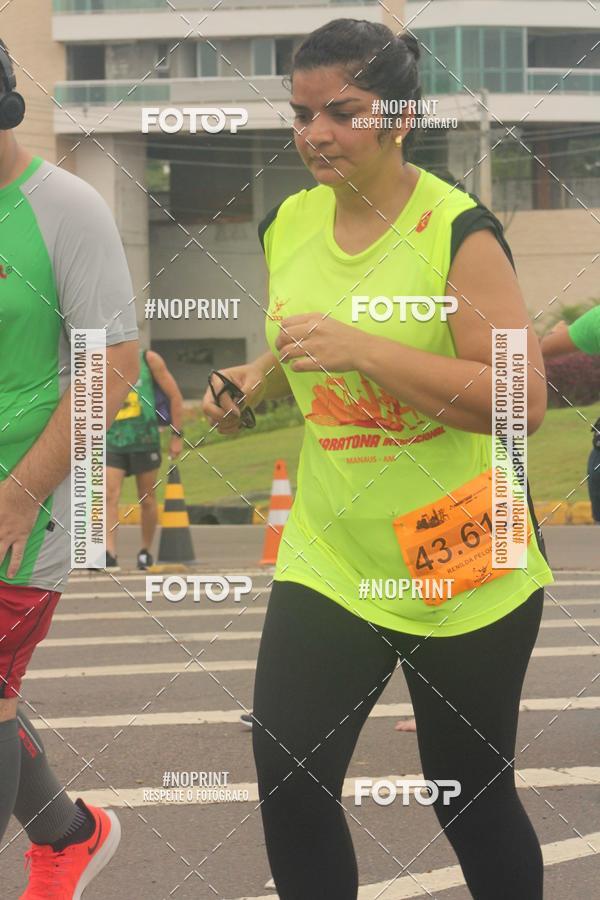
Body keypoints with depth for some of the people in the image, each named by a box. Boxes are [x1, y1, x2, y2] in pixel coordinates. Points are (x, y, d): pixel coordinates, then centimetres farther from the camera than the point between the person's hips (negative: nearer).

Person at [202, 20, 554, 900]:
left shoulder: (458, 232, -15)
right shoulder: (287, 224, 4)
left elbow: (522, 400, -22)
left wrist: (363, 349, -27)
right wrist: (253, 383, 0)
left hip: (462, 571, -5)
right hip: (328, 557, 5)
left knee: (471, 800, 7)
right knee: (288, 782, -6)